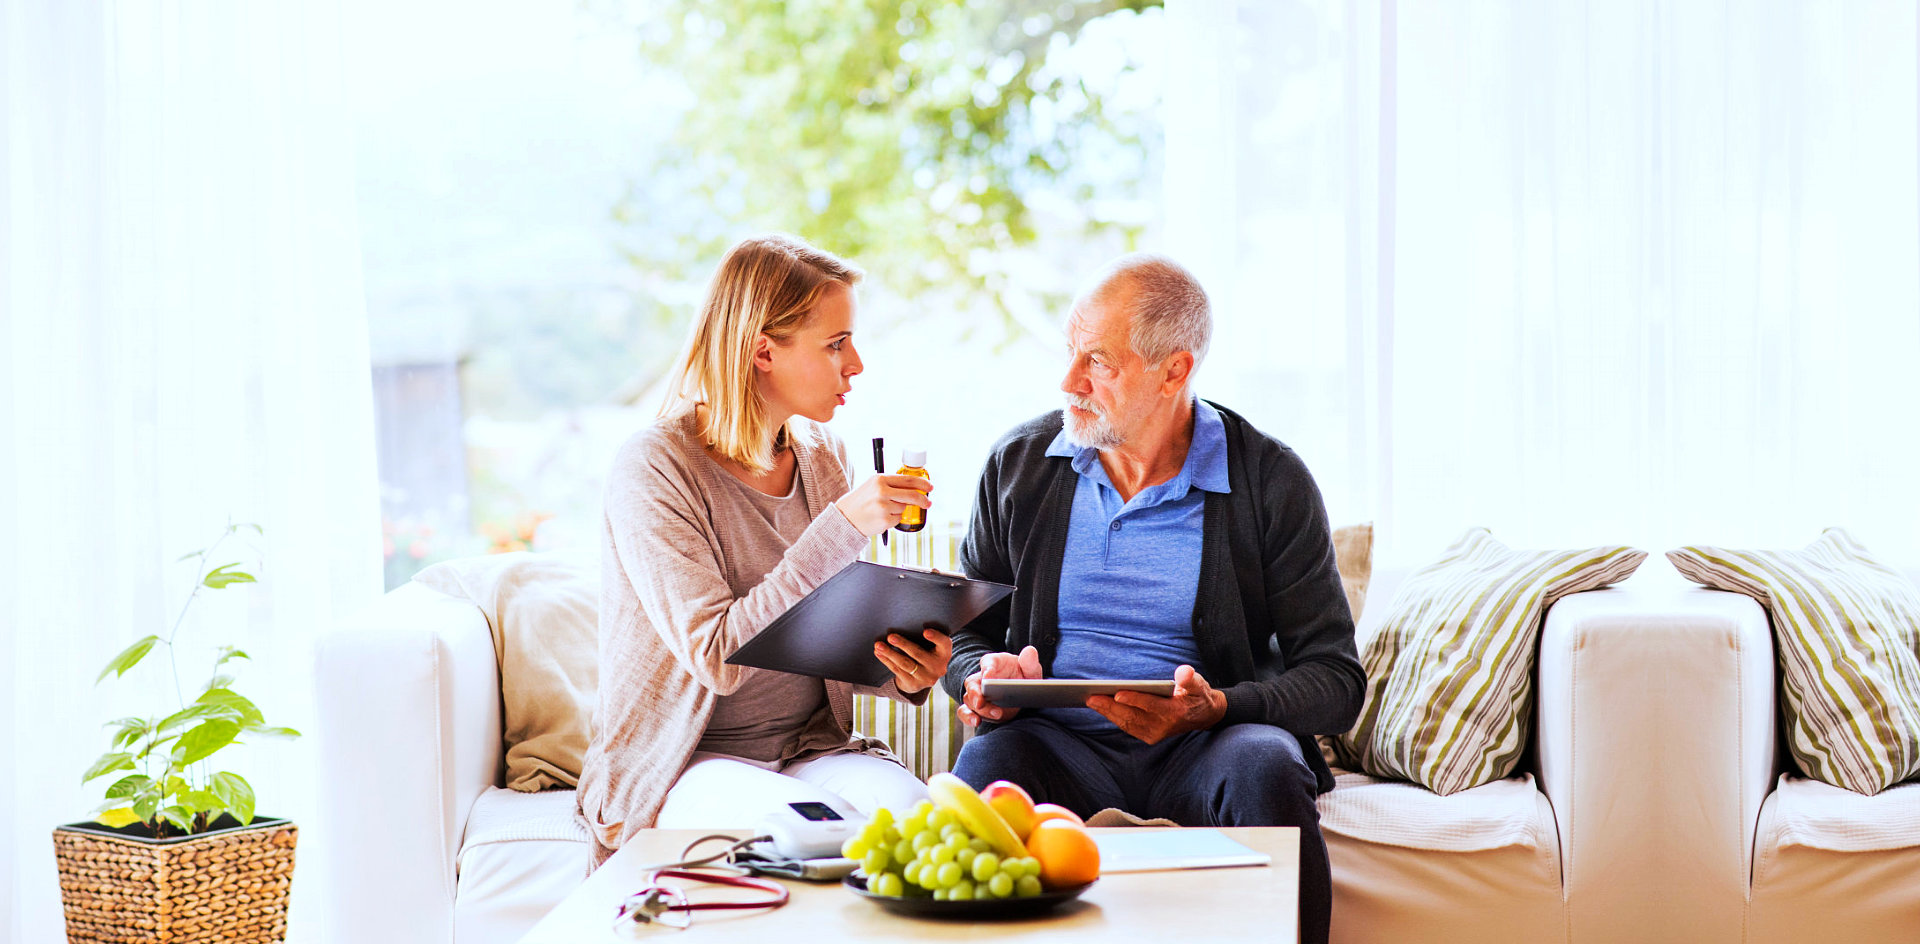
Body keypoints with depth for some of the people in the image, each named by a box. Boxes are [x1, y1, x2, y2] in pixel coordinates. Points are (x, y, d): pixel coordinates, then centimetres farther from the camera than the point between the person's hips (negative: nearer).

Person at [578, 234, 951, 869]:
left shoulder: (822, 459, 8)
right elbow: (716, 657, -22)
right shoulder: (655, 466, -13)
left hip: (811, 747, 6)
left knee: (914, 809, -26)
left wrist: (902, 672, -11)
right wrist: (841, 529, -27)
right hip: (683, 766, -5)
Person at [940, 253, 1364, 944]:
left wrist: (1218, 708, -21)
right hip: (1063, 744, 1)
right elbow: (964, 631, 17)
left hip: (1207, 746, -1)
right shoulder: (1019, 465, 8)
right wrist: (983, 676, -8)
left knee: (1266, 771, -35)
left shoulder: (1272, 483, -1)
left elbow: (1335, 679, -2)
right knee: (987, 766, -33)